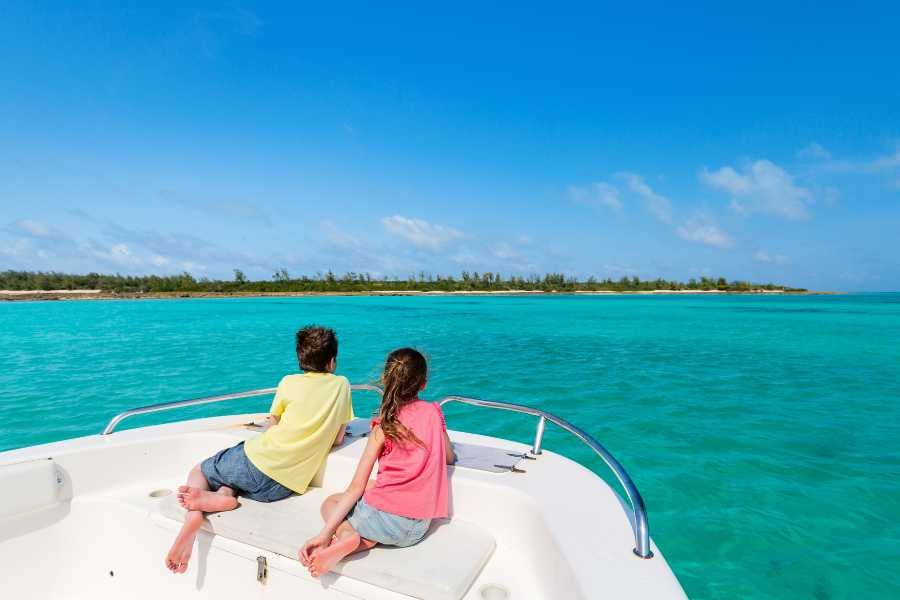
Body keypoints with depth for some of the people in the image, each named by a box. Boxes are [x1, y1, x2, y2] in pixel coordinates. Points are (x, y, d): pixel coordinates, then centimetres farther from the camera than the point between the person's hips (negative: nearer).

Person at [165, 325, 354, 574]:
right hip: (284, 485, 2)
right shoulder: (341, 384, 5)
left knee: (198, 472, 25)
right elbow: (338, 440, 9)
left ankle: (193, 515, -5)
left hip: (256, 460, -2)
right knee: (230, 485, 29)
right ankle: (224, 494, -6)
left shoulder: (289, 382, 3)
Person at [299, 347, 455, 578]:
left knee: (330, 503, 27)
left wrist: (325, 533, -6)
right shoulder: (434, 413, 1)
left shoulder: (383, 425, -5)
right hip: (417, 528, 3)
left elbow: (356, 487, -8)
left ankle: (346, 535, -5)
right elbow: (450, 459, 14)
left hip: (381, 517, -3)